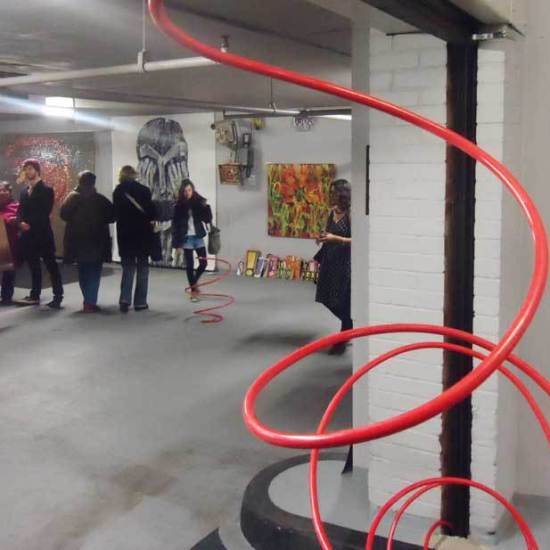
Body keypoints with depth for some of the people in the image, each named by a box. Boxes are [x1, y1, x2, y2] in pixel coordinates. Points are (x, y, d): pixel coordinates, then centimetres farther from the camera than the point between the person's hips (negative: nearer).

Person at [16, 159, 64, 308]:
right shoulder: (24, 191, 16)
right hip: (28, 235, 6)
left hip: (42, 234, -6)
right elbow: (20, 211, 12)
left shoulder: (46, 190, -4)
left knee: (51, 265, -2)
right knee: (33, 266, 12)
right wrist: (21, 223, -8)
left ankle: (58, 297, 2)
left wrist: (30, 224, -15)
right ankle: (35, 295, 19)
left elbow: (44, 213, -12)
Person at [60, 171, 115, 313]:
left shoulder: (72, 197, -5)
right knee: (94, 272, 3)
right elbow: (111, 216, -5)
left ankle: (88, 300, 24)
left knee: (83, 271, 17)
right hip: (97, 241, -2)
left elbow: (64, 215, -6)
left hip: (78, 240, 2)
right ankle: (90, 303, -6)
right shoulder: (100, 199, -7)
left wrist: (76, 221, 10)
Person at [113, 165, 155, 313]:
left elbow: (115, 214, 1)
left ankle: (125, 298, -5)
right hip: (142, 234, -2)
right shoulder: (144, 190, -9)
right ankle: (140, 302, 9)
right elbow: (151, 212, -9)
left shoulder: (118, 192, -2)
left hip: (125, 234, 2)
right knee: (142, 269, 8)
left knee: (128, 267, 11)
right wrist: (149, 219, 11)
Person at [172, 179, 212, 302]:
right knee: (190, 265, 1)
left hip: (198, 237, 2)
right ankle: (193, 290, 12)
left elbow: (207, 219, -3)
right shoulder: (179, 206, -6)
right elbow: (175, 226, -4)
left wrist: (206, 208, -21)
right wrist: (177, 244, -7)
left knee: (203, 263, 1)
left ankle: (194, 282, 29)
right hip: (186, 239, -2)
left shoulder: (199, 202, -1)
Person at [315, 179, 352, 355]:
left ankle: (343, 340, 14)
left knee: (343, 302, 0)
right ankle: (350, 329, 33)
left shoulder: (351, 215, -13)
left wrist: (335, 238, -23)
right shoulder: (333, 212, 9)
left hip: (345, 263, -8)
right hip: (330, 261, 8)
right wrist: (323, 238, 6)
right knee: (331, 300, 12)